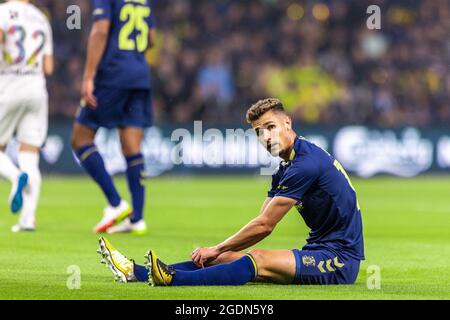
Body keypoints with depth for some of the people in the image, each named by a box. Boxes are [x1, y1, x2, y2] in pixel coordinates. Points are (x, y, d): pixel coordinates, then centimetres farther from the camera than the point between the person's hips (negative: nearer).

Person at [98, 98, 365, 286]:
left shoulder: (307, 163, -16)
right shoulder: (286, 168, 16)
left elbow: (264, 225, -15)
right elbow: (264, 226, 14)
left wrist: (217, 249, -7)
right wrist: (218, 252, 2)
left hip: (339, 259, -9)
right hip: (320, 251, 9)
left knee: (257, 261, -28)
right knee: (227, 257, 0)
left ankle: (172, 279, -47)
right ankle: (138, 272, -6)